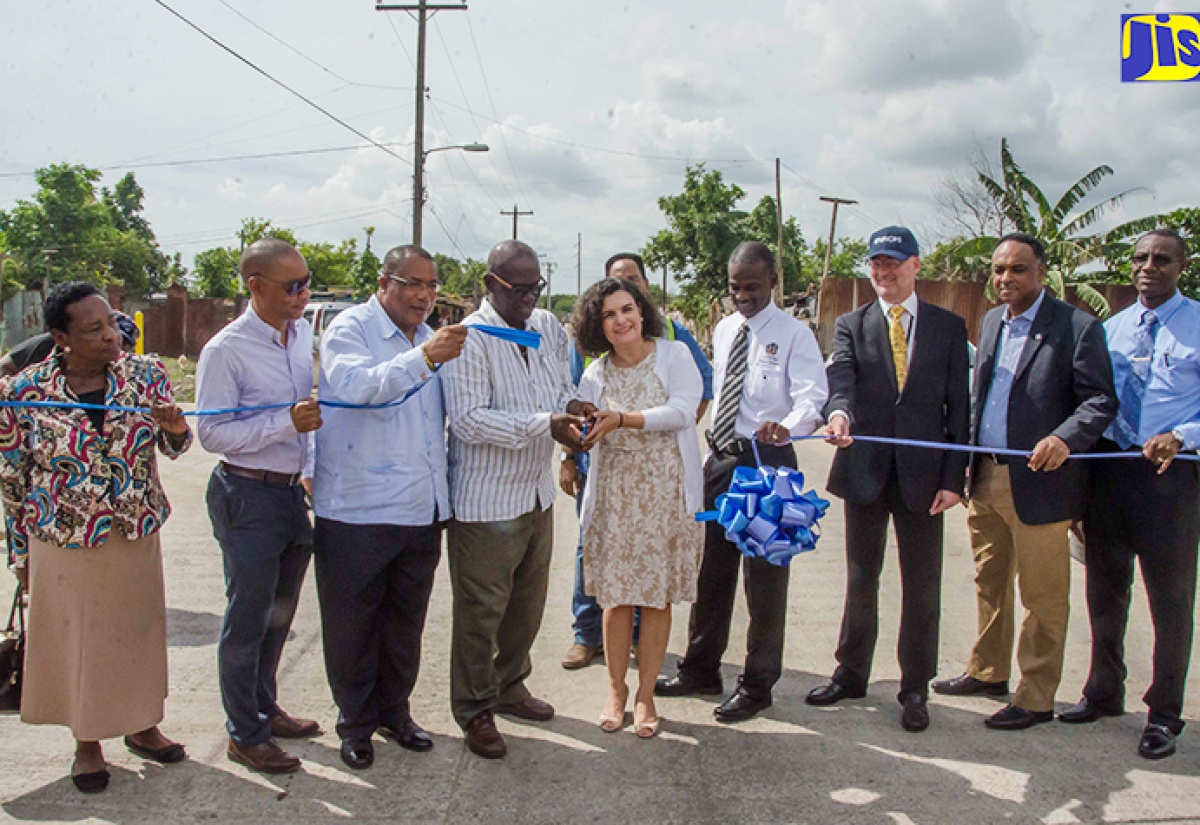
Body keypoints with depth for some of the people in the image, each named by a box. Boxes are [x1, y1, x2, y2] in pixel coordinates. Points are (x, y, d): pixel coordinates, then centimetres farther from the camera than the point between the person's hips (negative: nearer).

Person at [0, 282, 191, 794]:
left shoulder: (145, 374, -5)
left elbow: (175, 449, 2)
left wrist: (175, 425, -23)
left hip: (137, 539, 3)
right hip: (64, 545, -2)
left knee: (139, 631, 15)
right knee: (75, 640, 10)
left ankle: (142, 726, 37)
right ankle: (87, 743, 31)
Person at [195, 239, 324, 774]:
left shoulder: (304, 332, 4)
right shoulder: (226, 351, -17)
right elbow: (211, 432, -19)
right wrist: (286, 422, -27)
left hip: (293, 489, 7)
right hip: (248, 496, -7)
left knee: (280, 612, 20)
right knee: (248, 618, 5)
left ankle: (264, 707, 39)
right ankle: (245, 734, 21)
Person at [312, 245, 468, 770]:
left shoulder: (429, 337, 15)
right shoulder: (350, 328, -5)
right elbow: (354, 385, -26)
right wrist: (423, 357, -32)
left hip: (422, 510, 6)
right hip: (356, 509, -6)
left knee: (406, 621, 16)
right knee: (352, 623, 6)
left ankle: (393, 711, 32)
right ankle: (356, 723, 23)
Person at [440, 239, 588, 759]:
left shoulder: (547, 327, 7)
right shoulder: (469, 339, -16)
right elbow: (468, 419, -23)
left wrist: (571, 405, -8)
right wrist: (544, 425, -27)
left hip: (537, 492, 8)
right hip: (487, 500, -7)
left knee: (528, 603, 19)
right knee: (481, 610, 3)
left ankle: (509, 687, 39)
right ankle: (474, 711, 19)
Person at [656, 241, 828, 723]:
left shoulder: (794, 335, -10)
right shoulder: (724, 330, 12)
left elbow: (813, 397, -22)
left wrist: (786, 426, -43)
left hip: (767, 461, -7)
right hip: (721, 459, 7)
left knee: (764, 574, 2)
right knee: (711, 569, 15)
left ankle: (757, 685, 15)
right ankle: (700, 670, 30)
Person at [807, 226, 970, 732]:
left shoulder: (949, 327, 6)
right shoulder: (851, 326, 7)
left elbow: (958, 407, 2)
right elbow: (840, 375, -13)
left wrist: (954, 478, -5)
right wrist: (838, 411, -37)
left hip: (923, 473, -1)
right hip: (865, 469, 1)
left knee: (922, 586, 5)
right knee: (860, 579, 13)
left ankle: (914, 689, 18)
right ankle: (851, 674, 28)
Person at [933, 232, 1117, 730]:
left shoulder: (1077, 328, -9)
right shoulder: (990, 322, 13)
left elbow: (1100, 401, -12)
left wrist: (1065, 438, -30)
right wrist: (967, 465, 11)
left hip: (1038, 482, -7)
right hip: (985, 478, 7)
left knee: (1042, 597, 4)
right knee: (989, 582, 20)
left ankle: (1035, 699, 16)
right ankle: (987, 672, 36)